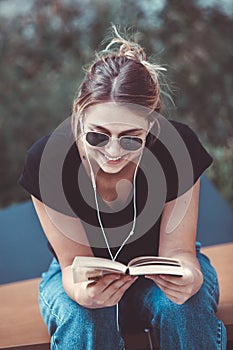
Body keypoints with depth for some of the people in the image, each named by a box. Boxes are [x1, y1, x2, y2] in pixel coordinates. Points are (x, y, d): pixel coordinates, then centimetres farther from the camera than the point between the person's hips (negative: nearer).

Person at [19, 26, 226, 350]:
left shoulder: (178, 147, -24)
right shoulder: (46, 159, -26)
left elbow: (176, 249, -19)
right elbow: (73, 259, -20)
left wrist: (188, 276, -44)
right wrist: (81, 290, -45)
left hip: (158, 271, 1)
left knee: (187, 307, -31)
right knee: (81, 316, -32)